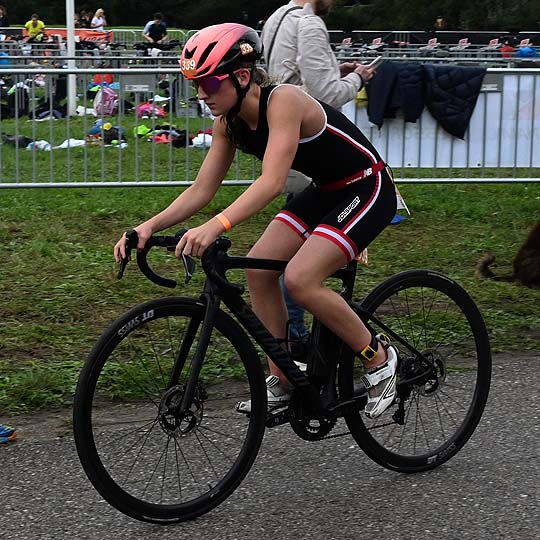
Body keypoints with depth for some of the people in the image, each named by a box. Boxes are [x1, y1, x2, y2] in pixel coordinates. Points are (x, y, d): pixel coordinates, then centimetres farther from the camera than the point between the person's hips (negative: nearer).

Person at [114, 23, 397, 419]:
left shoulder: (282, 101, -28)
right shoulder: (229, 122, -3)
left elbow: (272, 182, -39)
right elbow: (201, 190, -2)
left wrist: (216, 226, -52)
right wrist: (149, 226, -17)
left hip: (368, 189, -9)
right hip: (326, 191, 9)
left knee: (299, 278, -22)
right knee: (258, 267, -4)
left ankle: (379, 359, -2)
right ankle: (283, 382, 8)